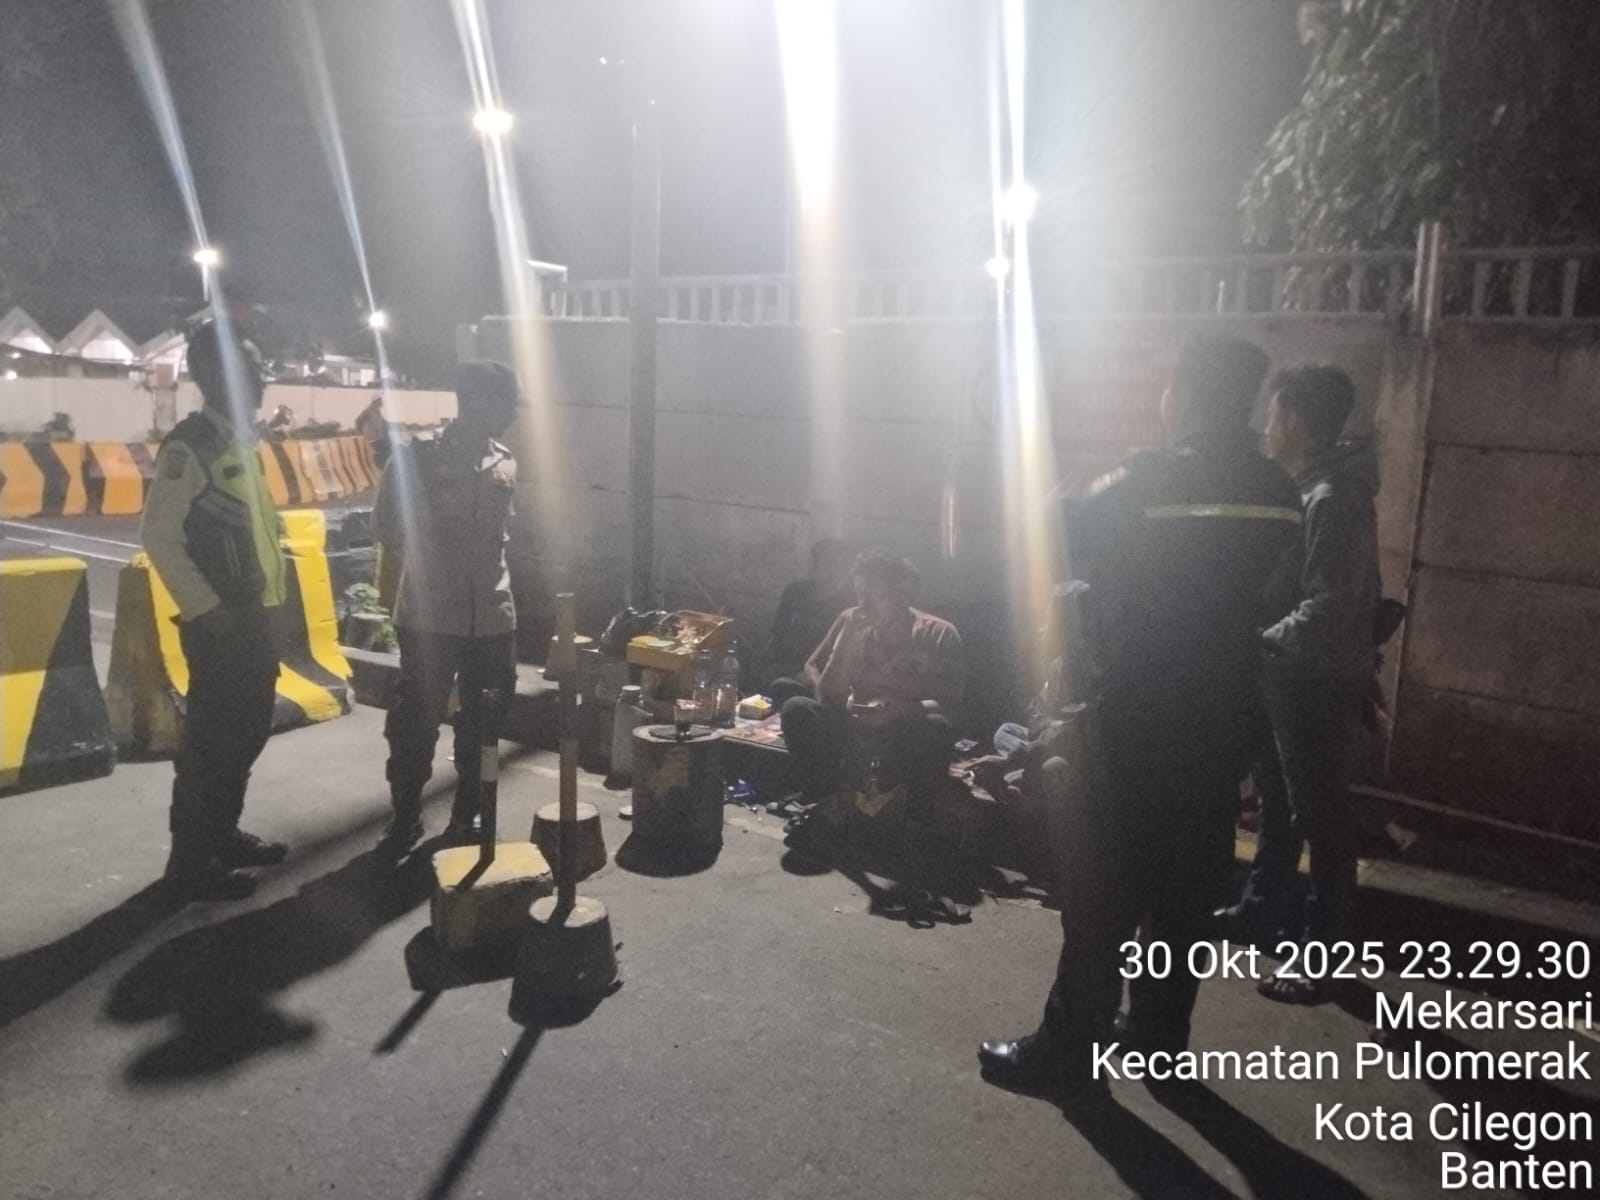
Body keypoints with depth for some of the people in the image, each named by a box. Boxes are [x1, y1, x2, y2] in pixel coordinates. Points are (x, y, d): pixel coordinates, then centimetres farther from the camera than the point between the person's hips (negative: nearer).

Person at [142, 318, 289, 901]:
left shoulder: (240, 440, 12)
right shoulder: (189, 447, -15)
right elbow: (160, 536, -19)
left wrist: (265, 607, 14)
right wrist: (207, 610, -18)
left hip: (256, 616, 9)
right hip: (219, 623, -8)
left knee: (246, 732, 17)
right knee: (210, 739, 1)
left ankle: (223, 835, 32)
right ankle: (191, 860, 15)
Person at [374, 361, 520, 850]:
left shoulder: (505, 465, 7)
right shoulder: (417, 457, -6)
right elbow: (386, 527, -1)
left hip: (492, 618, 4)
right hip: (429, 618, -4)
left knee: (483, 723, 11)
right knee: (416, 722, 2)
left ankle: (467, 818, 26)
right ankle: (405, 819, 19)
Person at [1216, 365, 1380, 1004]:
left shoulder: (1334, 500, -21)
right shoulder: (1311, 491, 11)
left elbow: (1327, 610, -27)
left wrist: (1260, 641, -19)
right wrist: (1266, 641, 6)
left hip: (1321, 683, -10)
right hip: (1294, 676, 10)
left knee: (1320, 815, -1)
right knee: (1277, 797, 20)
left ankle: (1326, 953, 10)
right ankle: (1260, 908, 36)